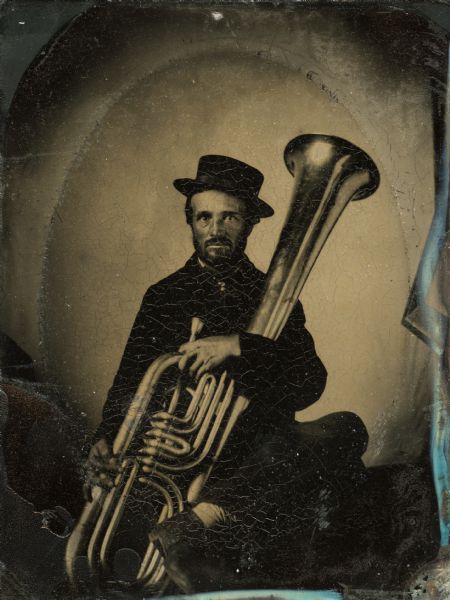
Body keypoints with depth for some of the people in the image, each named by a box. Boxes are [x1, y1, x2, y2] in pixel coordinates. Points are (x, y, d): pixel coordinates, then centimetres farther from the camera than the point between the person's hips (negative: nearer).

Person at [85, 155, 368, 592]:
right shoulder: (164, 297, 12)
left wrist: (238, 346, -19)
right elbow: (129, 384, 6)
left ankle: (202, 519, -39)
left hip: (262, 451, 0)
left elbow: (311, 384, -4)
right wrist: (106, 441, -15)